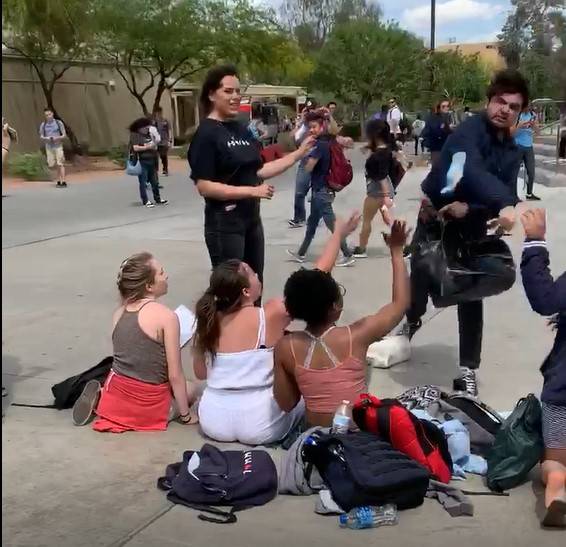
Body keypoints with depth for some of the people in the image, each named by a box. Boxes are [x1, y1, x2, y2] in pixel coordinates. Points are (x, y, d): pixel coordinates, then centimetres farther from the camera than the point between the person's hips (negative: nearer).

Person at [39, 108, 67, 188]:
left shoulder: (59, 123, -1)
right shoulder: (43, 125, 5)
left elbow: (64, 135, 0)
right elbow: (41, 137, 9)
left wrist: (57, 138, -18)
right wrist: (46, 138, -13)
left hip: (58, 146, -3)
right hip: (49, 146, 3)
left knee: (60, 164, -9)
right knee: (52, 165, 2)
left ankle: (63, 182, -10)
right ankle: (59, 180, 17)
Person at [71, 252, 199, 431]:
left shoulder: (118, 313, 2)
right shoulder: (166, 316, -17)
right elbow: (175, 376, -14)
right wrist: (186, 415, -3)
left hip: (116, 397, 6)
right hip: (149, 405, -6)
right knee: (191, 390, 23)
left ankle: (99, 397, 10)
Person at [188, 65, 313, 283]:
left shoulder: (241, 129, 10)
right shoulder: (206, 133, -13)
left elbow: (258, 170, 14)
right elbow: (204, 186, -19)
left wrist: (299, 153, 10)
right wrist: (252, 191, -22)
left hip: (251, 218, 8)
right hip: (225, 222, -8)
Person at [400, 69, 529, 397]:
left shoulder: (512, 151, -1)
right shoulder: (469, 131, -22)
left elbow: (508, 194, -10)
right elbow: (472, 172, -42)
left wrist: (469, 207, -29)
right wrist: (504, 204, -58)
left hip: (472, 228, 4)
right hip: (435, 220, -4)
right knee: (419, 285, 8)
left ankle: (468, 370, 12)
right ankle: (411, 321, 44)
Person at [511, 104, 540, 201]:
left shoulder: (533, 115, 5)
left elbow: (537, 131, 9)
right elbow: (510, 132, -12)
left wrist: (534, 126, -12)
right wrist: (519, 126, -27)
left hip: (529, 147, 6)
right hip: (517, 146, -6)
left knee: (531, 172, 10)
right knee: (515, 172, -5)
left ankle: (529, 194, 24)